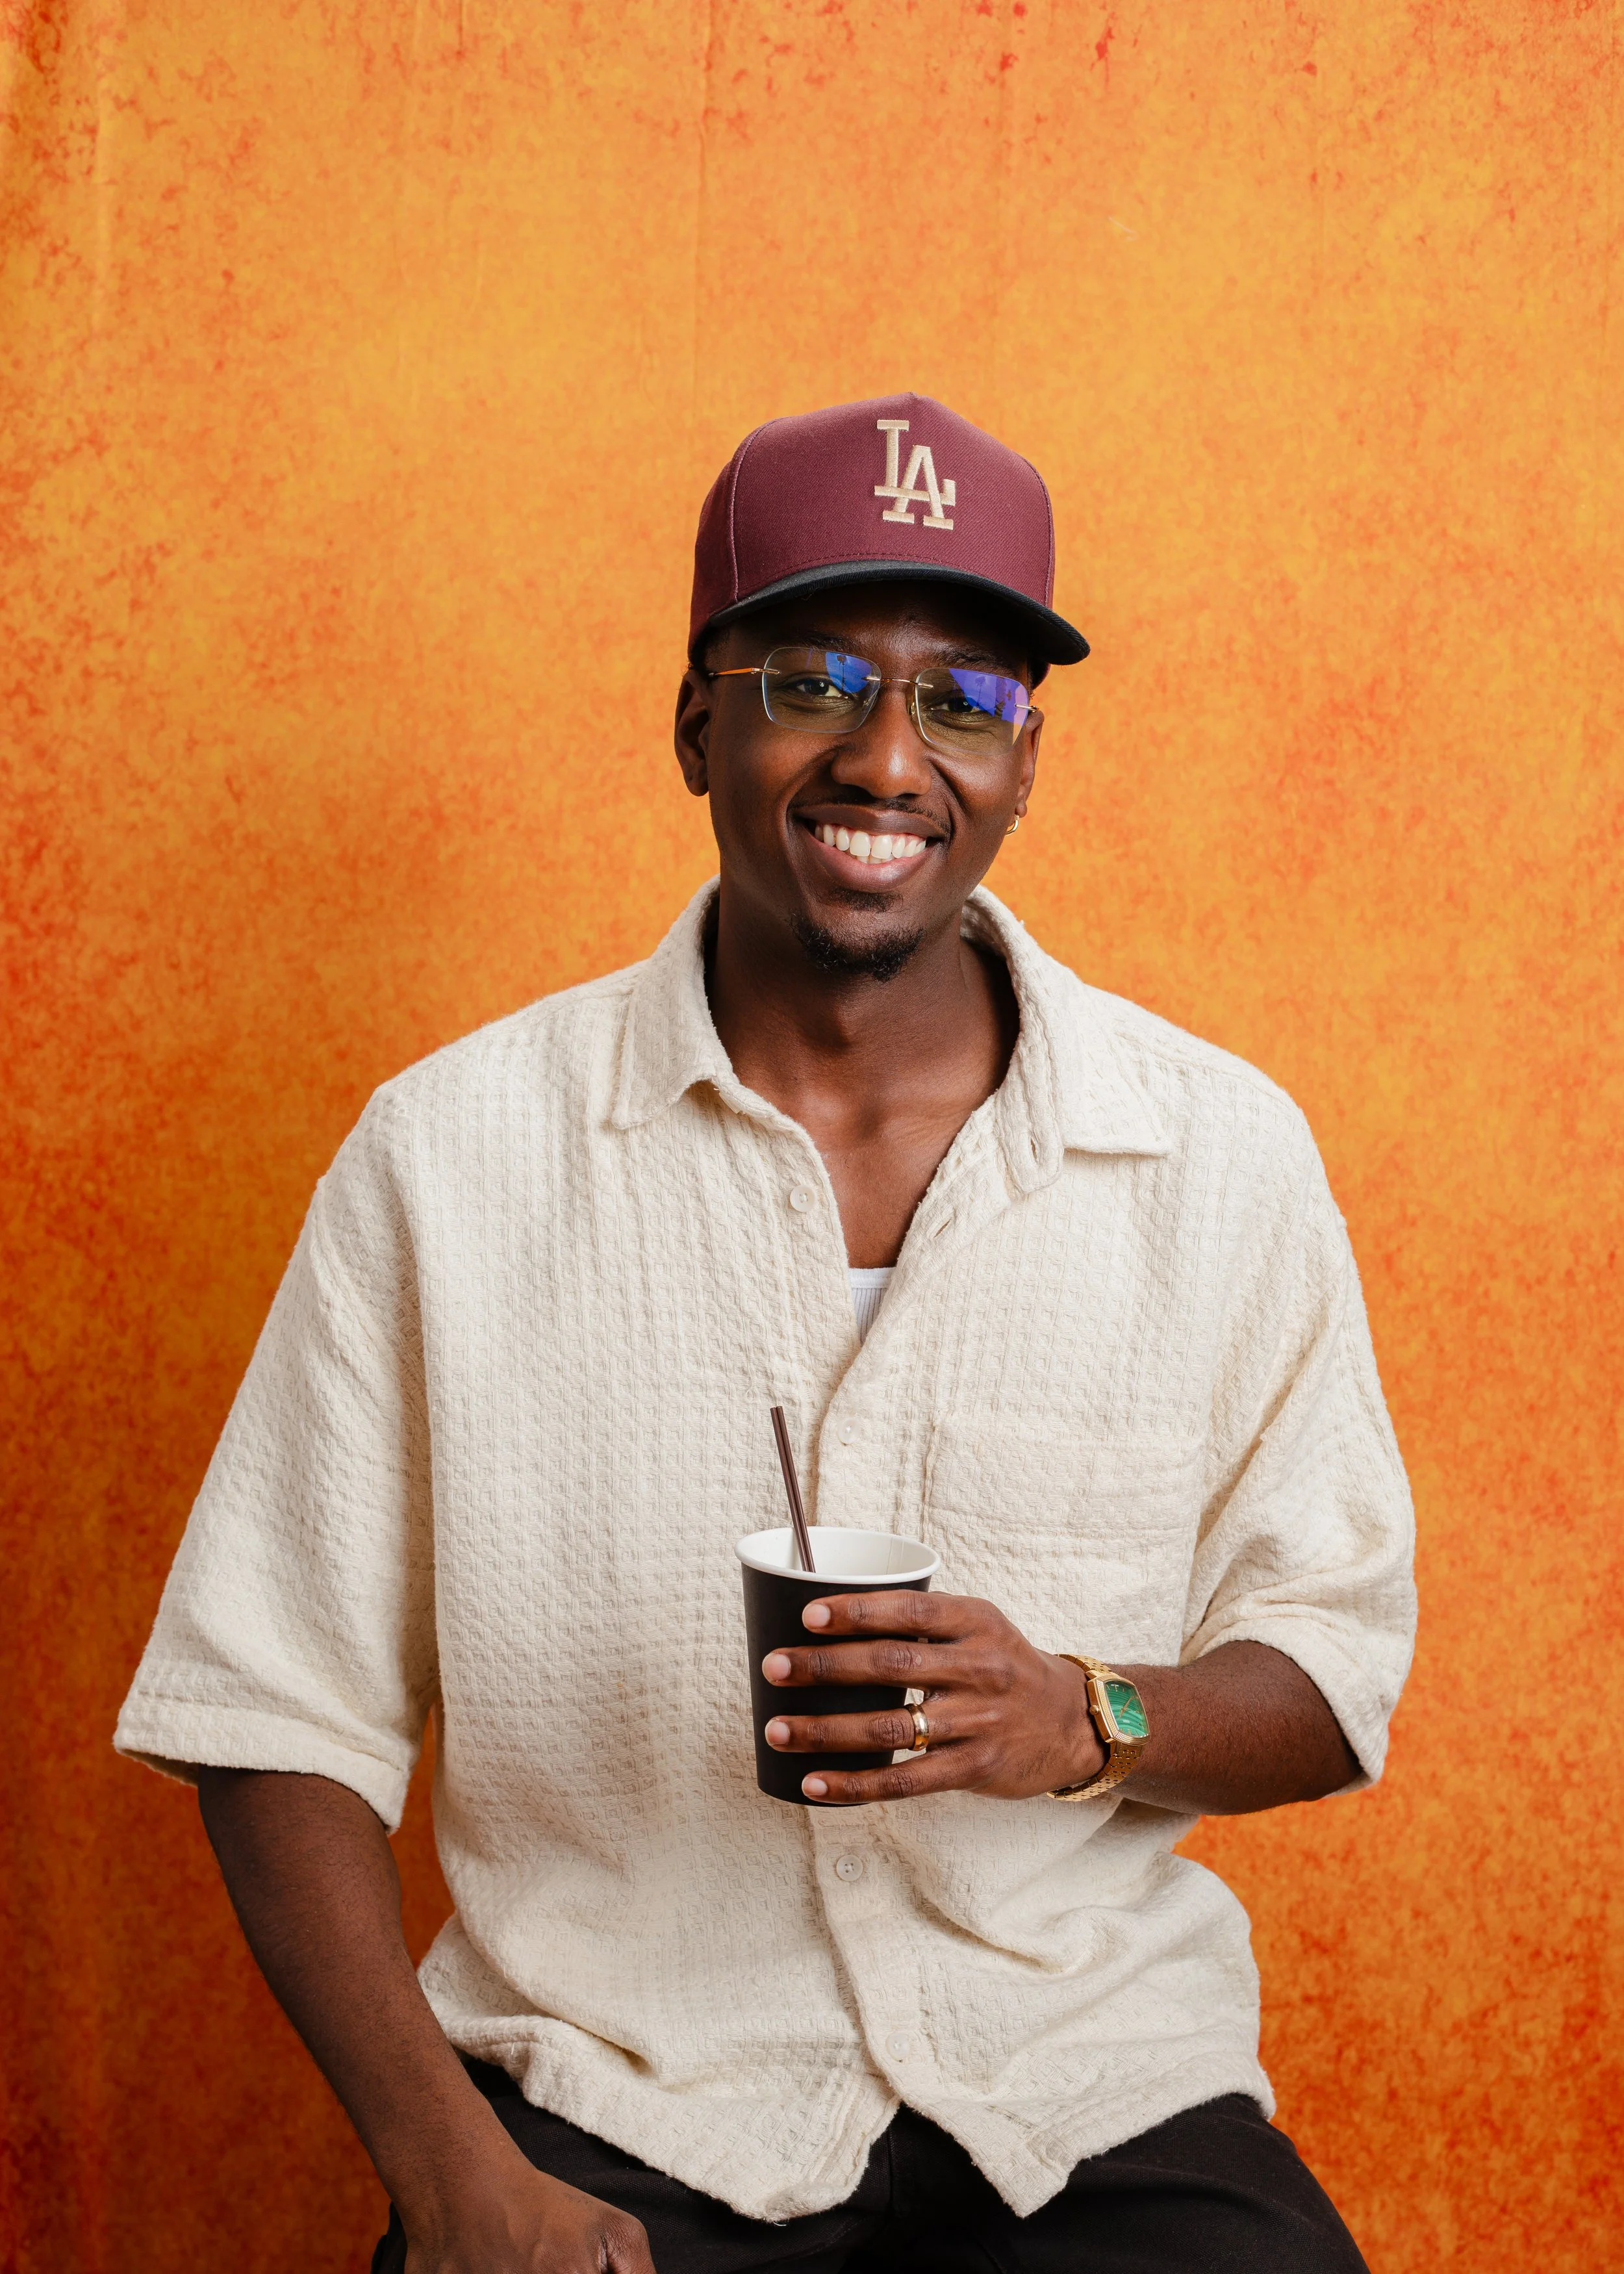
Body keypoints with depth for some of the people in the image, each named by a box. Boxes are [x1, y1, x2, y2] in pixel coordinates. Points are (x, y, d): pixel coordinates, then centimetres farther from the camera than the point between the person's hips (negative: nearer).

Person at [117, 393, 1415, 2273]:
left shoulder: (1227, 1153, 1)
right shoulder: (448, 1153, -2)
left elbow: (1338, 1666, 8)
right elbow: (278, 1717, -1)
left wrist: (1087, 1717, -14)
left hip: (1097, 2092, 2)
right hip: (611, 2100, -2)